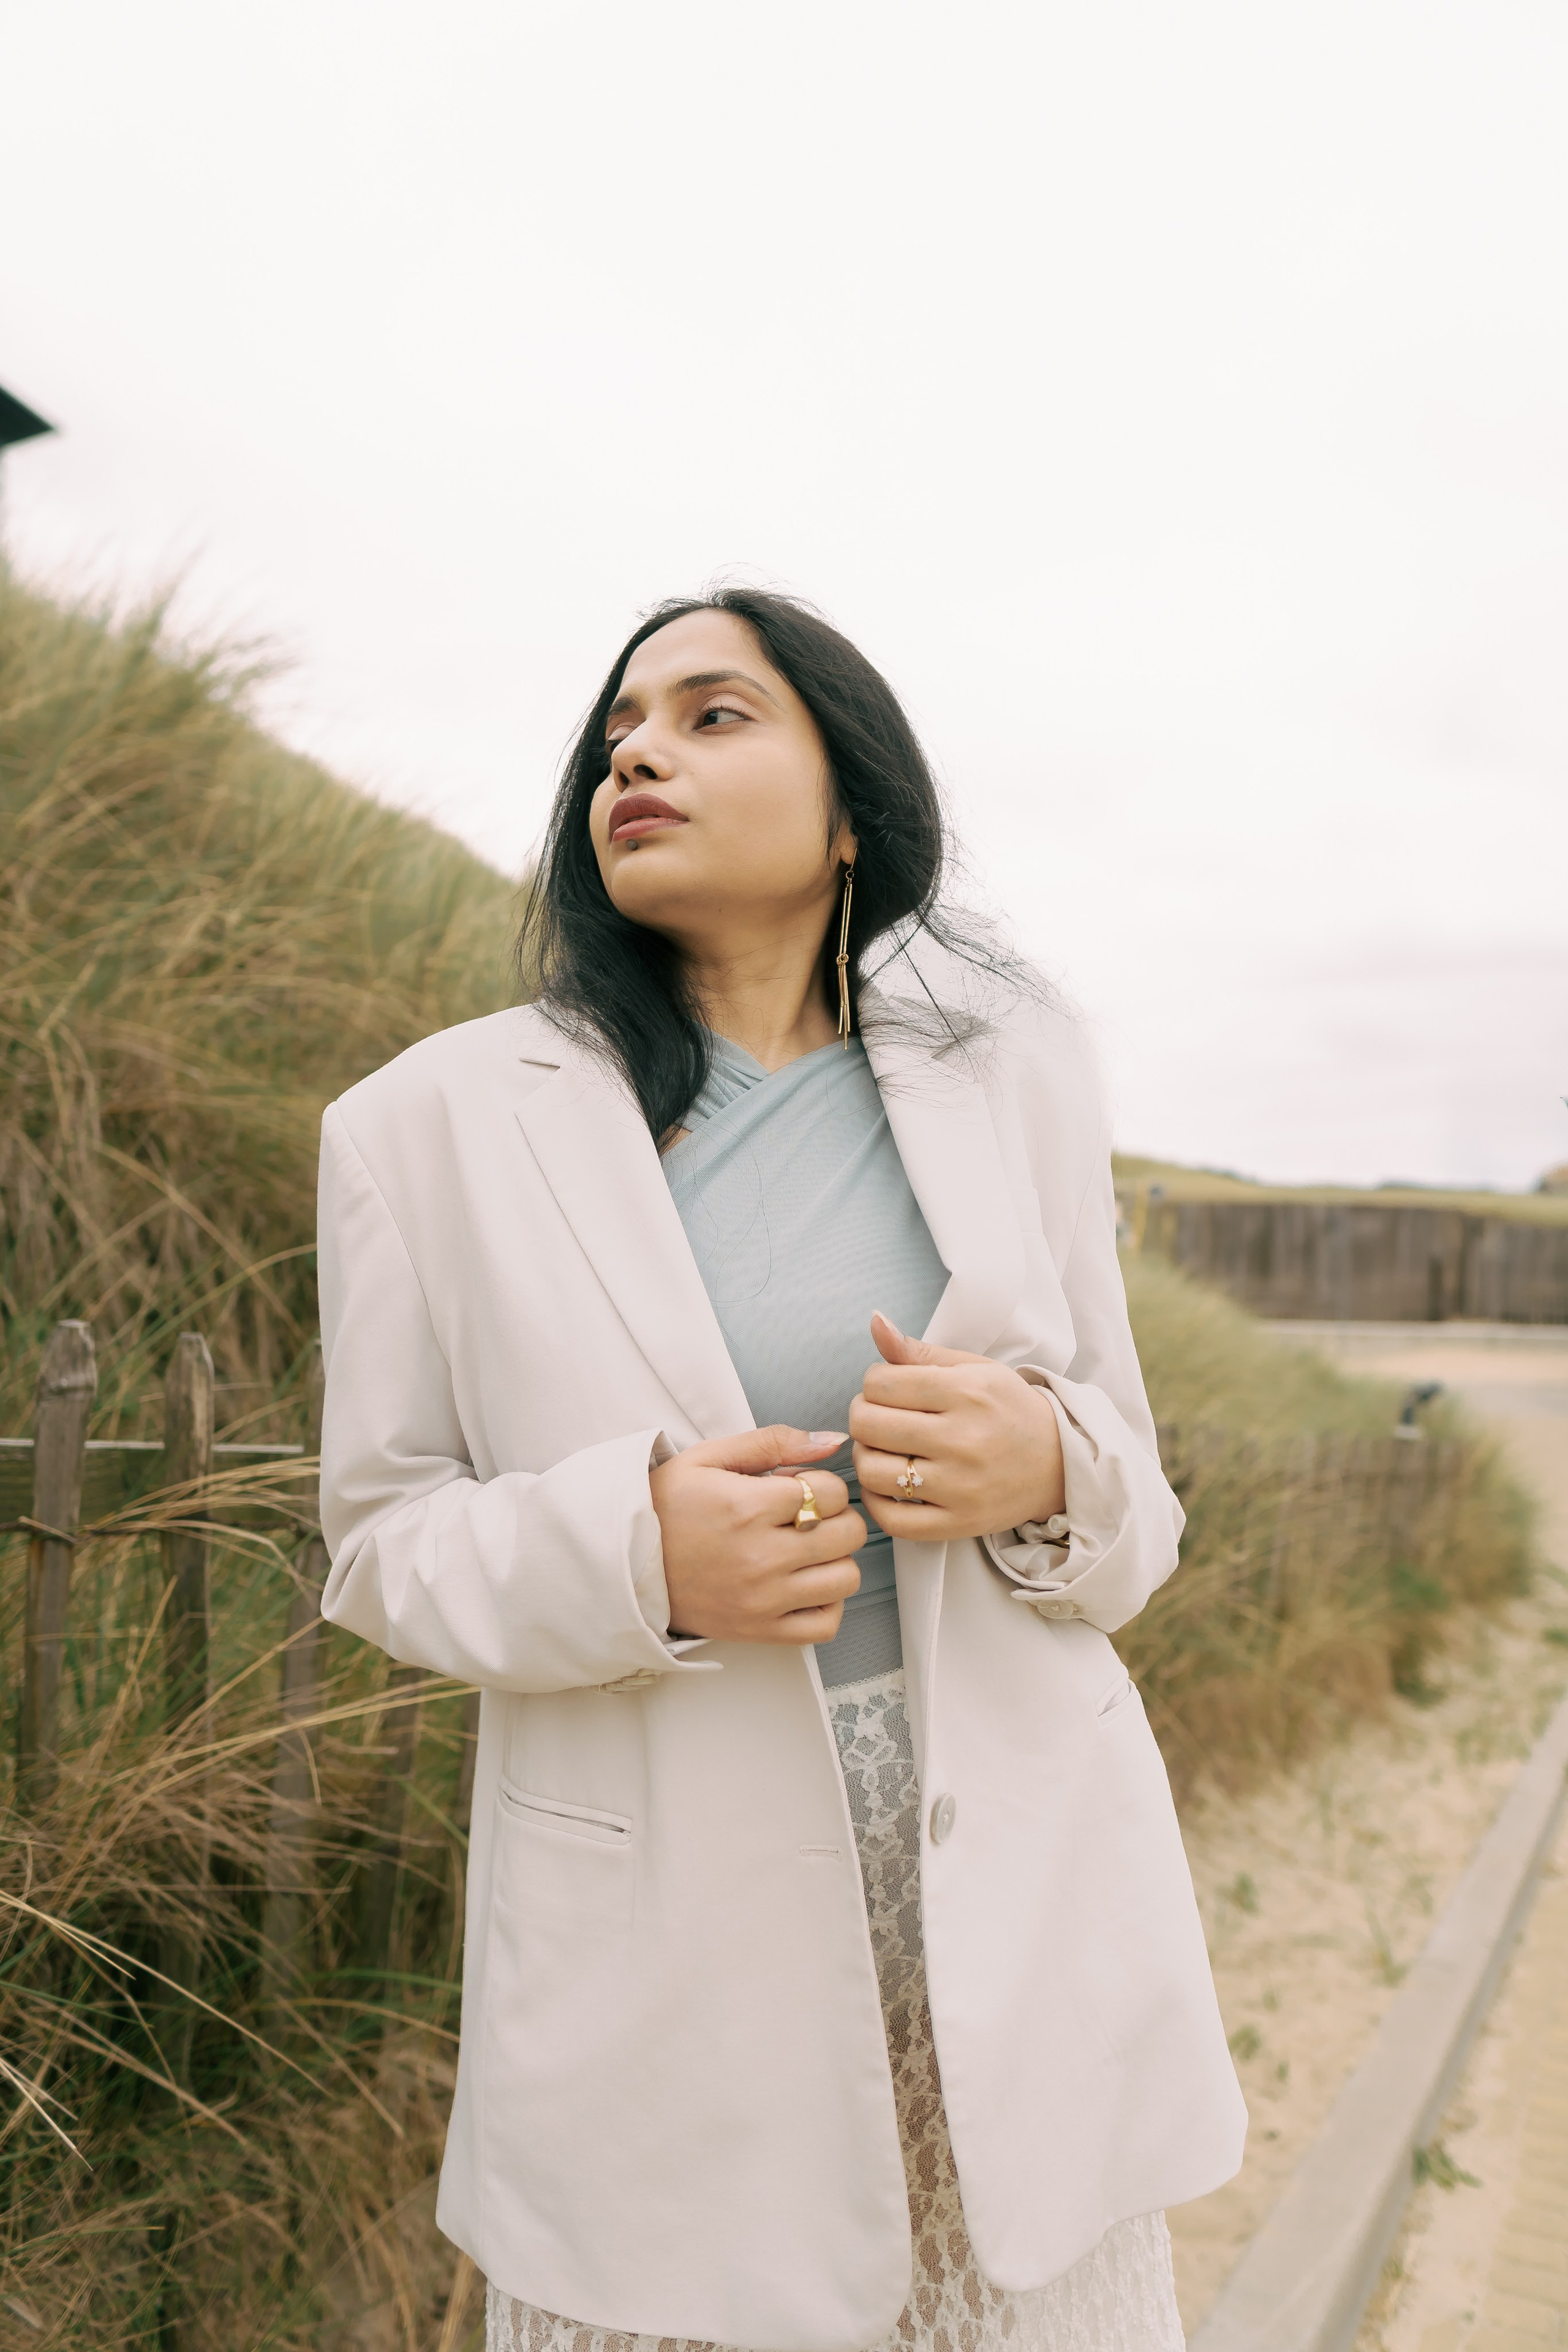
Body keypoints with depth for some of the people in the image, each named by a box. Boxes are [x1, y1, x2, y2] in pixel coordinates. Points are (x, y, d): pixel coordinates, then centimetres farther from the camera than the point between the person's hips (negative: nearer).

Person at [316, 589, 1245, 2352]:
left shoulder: (1012, 1074, 2)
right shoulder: (437, 1120, -4)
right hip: (665, 1964, -1)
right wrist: (631, 1553, -19)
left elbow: (1133, 1520, 7)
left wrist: (1042, 1476, -16)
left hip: (1022, 1902, 3)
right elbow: (381, 1540, 0)